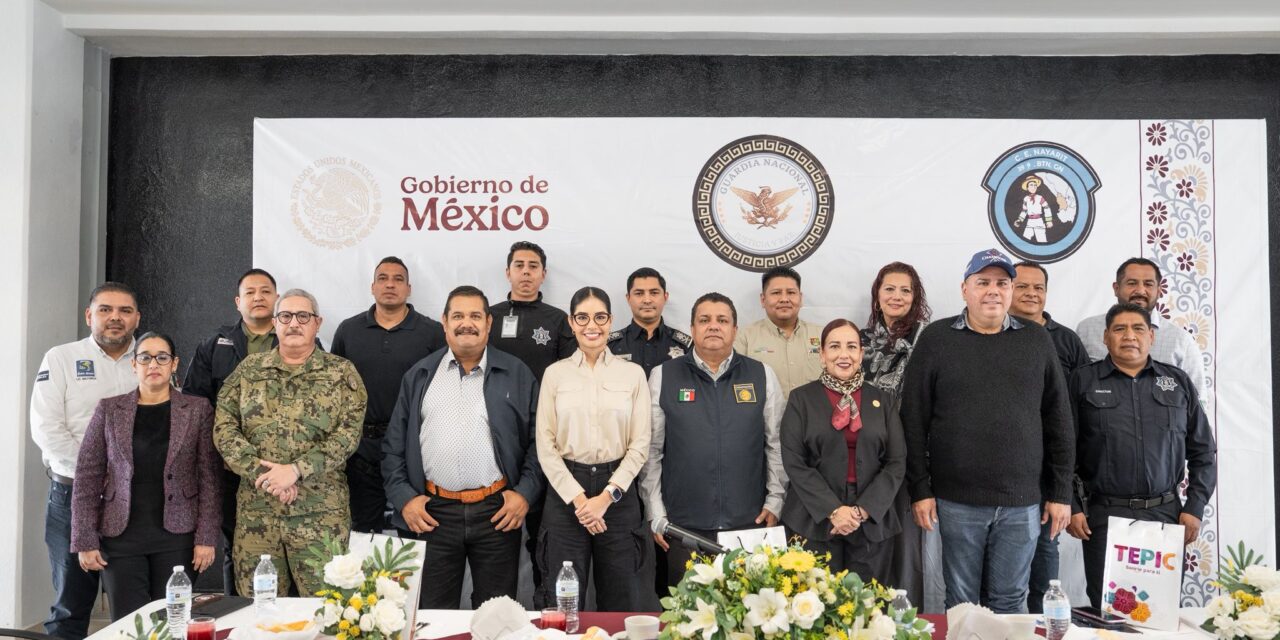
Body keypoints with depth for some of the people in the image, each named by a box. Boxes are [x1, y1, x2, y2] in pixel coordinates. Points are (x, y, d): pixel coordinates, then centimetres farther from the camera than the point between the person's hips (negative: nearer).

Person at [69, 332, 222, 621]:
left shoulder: (198, 409, 3)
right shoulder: (109, 409, 6)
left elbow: (210, 478, -1)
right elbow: (87, 477, 4)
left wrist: (206, 538, -7)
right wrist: (85, 540, -2)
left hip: (177, 536, -1)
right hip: (121, 537, 1)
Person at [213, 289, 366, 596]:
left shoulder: (341, 373, 2)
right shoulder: (248, 369, 10)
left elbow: (348, 433, -7)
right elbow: (224, 427, 2)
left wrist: (296, 470, -16)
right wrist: (261, 473, -10)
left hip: (321, 513, -2)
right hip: (255, 510, 2)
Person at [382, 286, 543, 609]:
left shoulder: (517, 374, 5)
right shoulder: (419, 376, 9)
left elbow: (537, 440, 4)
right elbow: (394, 445, 9)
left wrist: (525, 493, -5)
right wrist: (403, 497, 0)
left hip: (498, 511, -1)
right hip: (431, 512, 1)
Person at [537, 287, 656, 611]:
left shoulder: (633, 373, 3)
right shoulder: (554, 374, 3)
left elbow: (640, 445, 0)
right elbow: (546, 446, 0)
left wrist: (606, 497, -9)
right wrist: (578, 499, -8)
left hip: (617, 490, 0)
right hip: (565, 491, 0)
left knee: (623, 601, 7)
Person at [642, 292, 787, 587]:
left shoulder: (762, 376, 6)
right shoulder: (663, 377, 3)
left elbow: (777, 444, 9)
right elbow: (651, 450, 3)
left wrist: (774, 502, 5)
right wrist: (656, 514, 2)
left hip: (749, 523, 1)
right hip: (684, 527, 0)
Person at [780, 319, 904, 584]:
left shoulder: (883, 401, 10)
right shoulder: (801, 399, 4)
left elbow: (897, 463, 4)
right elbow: (794, 463, -3)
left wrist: (863, 510, -8)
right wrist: (833, 510, -13)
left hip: (873, 523, 2)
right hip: (814, 522, -2)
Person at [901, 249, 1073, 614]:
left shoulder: (1037, 340, 6)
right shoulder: (936, 340, 0)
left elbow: (1058, 421, 7)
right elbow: (914, 420, -1)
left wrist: (1061, 492, 4)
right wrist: (920, 489, -4)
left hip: (1022, 502, 1)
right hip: (957, 500, -1)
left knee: (1011, 603, 11)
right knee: (960, 603, 10)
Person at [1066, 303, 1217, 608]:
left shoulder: (1178, 382, 11)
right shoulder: (1083, 381, 3)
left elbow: (1203, 451, 13)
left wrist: (1195, 507, 5)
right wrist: (1072, 508, -5)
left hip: (1167, 514, 2)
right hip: (1104, 516, -2)